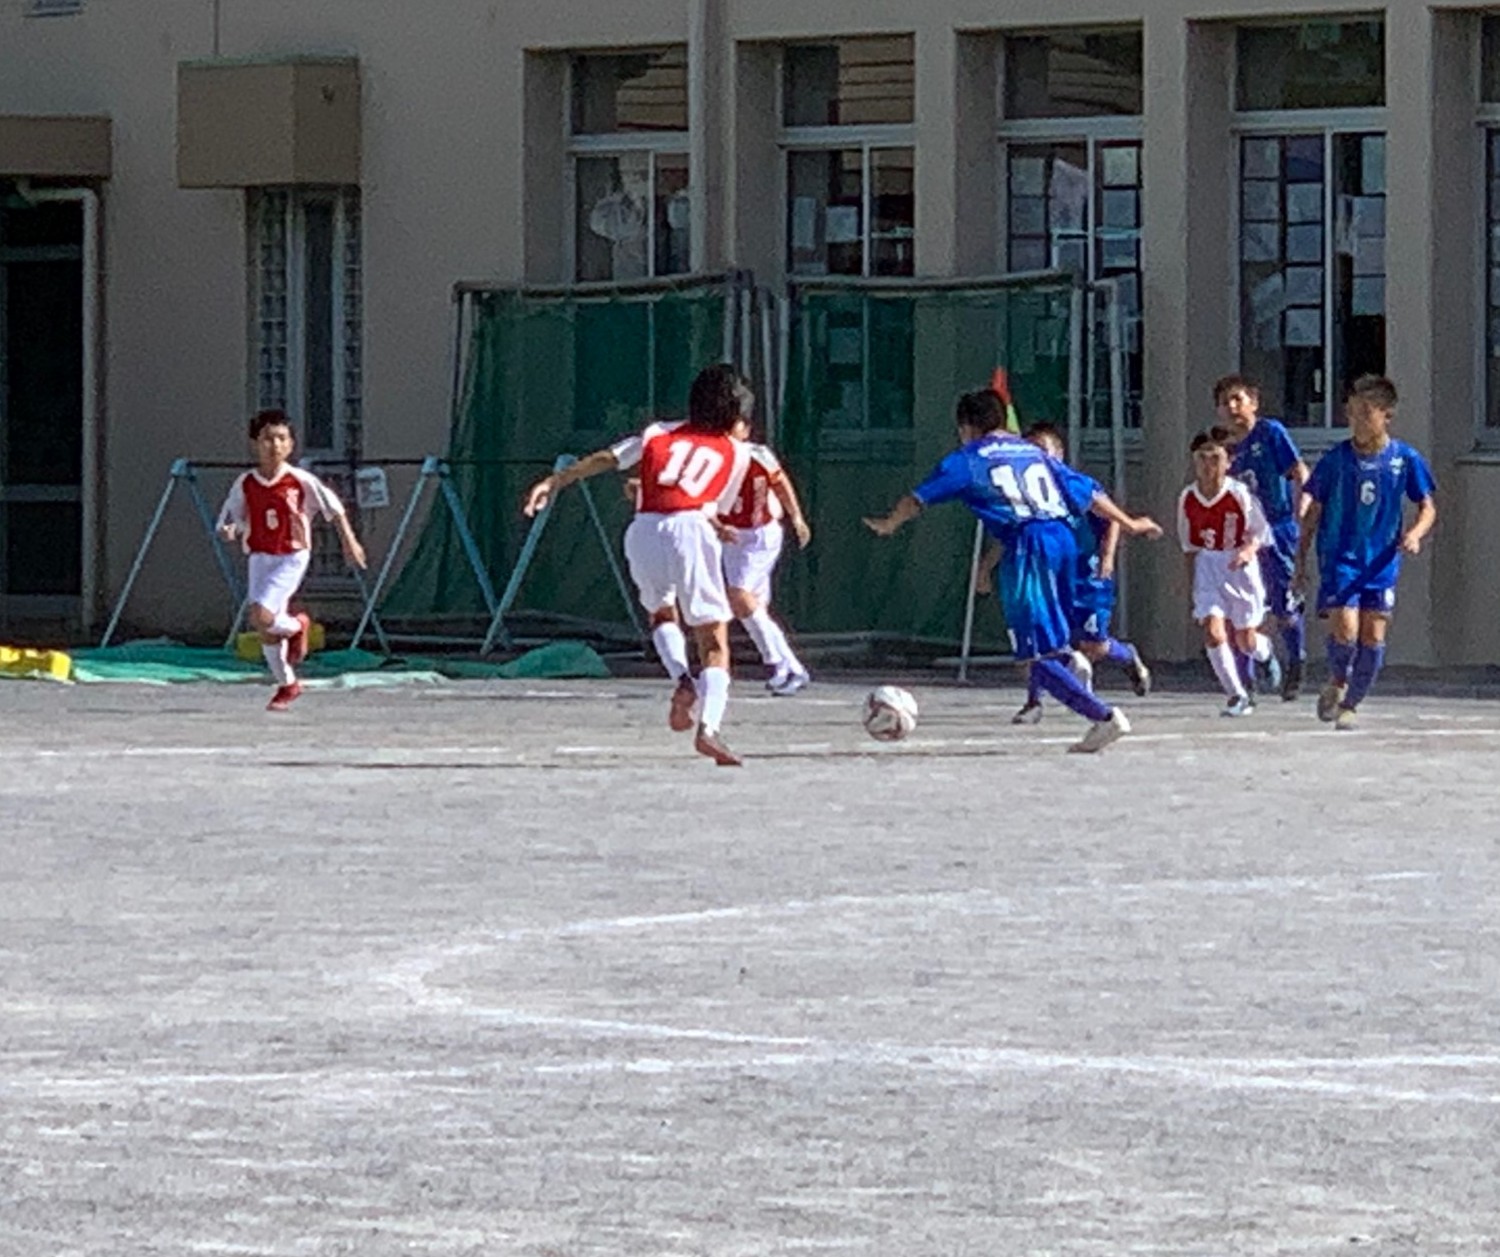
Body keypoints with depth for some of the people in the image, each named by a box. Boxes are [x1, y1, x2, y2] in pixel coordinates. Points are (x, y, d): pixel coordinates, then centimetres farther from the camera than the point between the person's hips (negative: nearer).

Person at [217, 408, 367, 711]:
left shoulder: (300, 481, -11)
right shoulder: (245, 485, -5)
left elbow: (333, 507, 2)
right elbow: (229, 518, 3)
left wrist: (349, 541, 5)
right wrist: (228, 530, -20)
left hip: (291, 558, -4)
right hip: (260, 558, 4)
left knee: (261, 617, -23)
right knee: (267, 631, 7)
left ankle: (297, 626, 10)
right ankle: (287, 685, 28)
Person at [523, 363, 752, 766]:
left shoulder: (660, 433, 23)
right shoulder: (737, 453, 21)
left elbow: (605, 459, 12)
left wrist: (553, 482, 10)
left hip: (643, 529, 2)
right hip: (691, 526, -2)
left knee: (661, 612, 30)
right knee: (714, 639, -1)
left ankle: (682, 680, 4)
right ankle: (709, 727, -20)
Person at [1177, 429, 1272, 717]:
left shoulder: (1239, 493, -16)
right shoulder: (1188, 499, -4)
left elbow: (1259, 531, -7)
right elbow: (1190, 545, 9)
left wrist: (1248, 551, -27)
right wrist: (1192, 583, 12)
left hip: (1241, 567, -2)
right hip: (1208, 567, 2)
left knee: (1245, 639, 6)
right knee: (1213, 632, -15)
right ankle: (1237, 695, -6)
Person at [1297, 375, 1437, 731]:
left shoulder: (1405, 460, -2)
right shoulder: (1335, 460, -2)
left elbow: (1428, 508, 8)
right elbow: (1315, 511, 8)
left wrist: (1415, 532, -14)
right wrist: (1301, 558, 7)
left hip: (1382, 562, 1)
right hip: (1340, 558, -1)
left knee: (1373, 636, -1)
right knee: (1345, 628, -16)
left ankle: (1350, 704, 16)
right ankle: (1337, 683, 14)